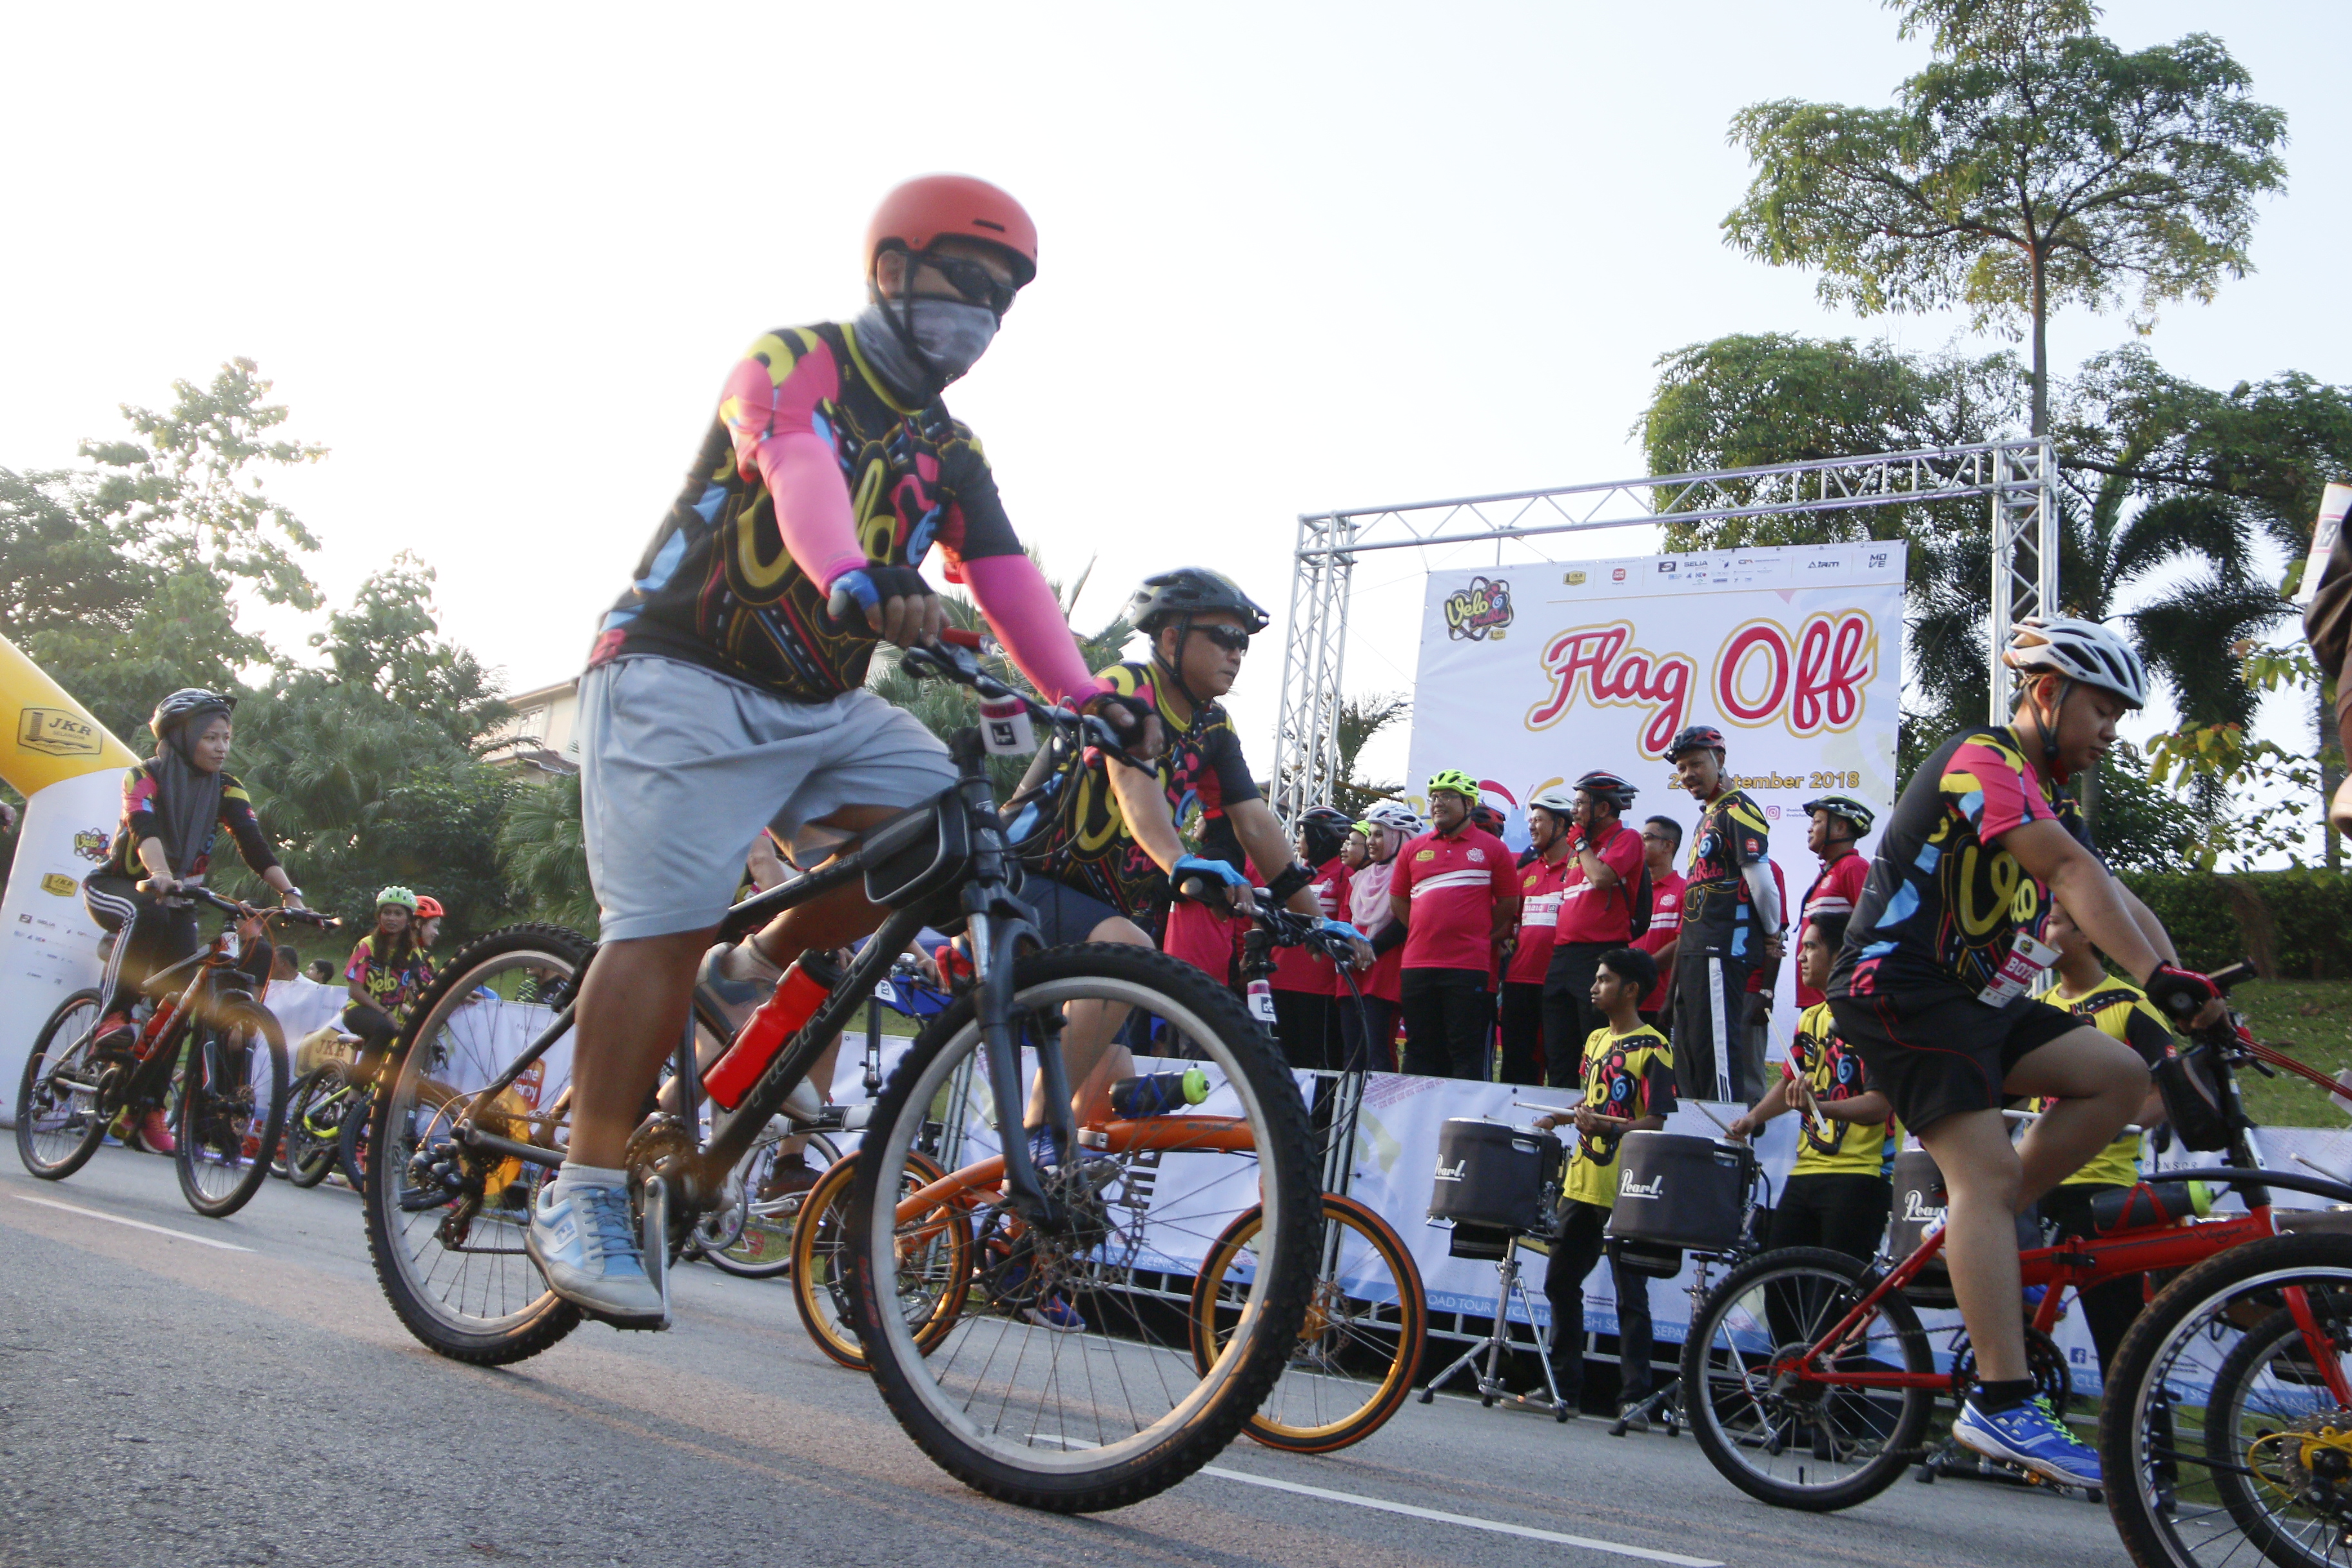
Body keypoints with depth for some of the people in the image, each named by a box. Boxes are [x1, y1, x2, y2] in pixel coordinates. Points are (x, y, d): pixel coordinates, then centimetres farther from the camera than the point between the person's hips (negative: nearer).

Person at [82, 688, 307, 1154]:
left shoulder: (226, 788, -5)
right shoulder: (144, 776, -15)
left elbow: (254, 844, -18)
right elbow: (144, 828, -34)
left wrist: (290, 894, -34)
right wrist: (160, 876, -54)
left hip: (177, 899, 4)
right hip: (116, 886, -4)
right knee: (149, 912, -38)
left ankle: (147, 1107, 0)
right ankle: (113, 1017, -27)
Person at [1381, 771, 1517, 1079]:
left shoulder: (1491, 848, 5)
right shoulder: (1413, 850, 13)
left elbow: (1508, 904, 7)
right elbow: (1398, 903, 16)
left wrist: (1478, 938, 5)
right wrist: (1428, 935, 10)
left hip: (1470, 967, -3)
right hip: (1417, 965, 3)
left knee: (1466, 1051, -2)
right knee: (1420, 1051, 8)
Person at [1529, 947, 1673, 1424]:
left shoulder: (1653, 1049, -10)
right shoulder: (1595, 1040, 13)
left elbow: (1654, 1122, -16)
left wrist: (1608, 1129, -31)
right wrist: (1559, 1118, 11)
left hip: (1625, 1191, -8)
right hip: (1581, 1183, 8)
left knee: (1631, 1294, -3)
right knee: (1561, 1281, 13)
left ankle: (1634, 1396, 3)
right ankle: (1563, 1385, 23)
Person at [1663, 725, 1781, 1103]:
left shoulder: (1737, 810, -10)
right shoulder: (1708, 816, 21)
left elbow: (1761, 881, -16)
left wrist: (1772, 935, -5)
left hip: (1722, 951, -10)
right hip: (1695, 952, 10)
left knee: (1717, 1045, -10)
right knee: (1689, 1048, 14)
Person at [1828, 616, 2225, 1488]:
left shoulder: (2048, 799, 20)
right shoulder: (1981, 763, -12)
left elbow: (2119, 905, 11)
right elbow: (2078, 878, -26)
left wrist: (2189, 991, -4)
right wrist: (2160, 978, -36)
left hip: (1975, 1000, 9)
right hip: (1897, 990, -9)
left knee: (2119, 1075, -6)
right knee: (1988, 1168, -18)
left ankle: (1972, 1234, 2)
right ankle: (2001, 1406, -20)